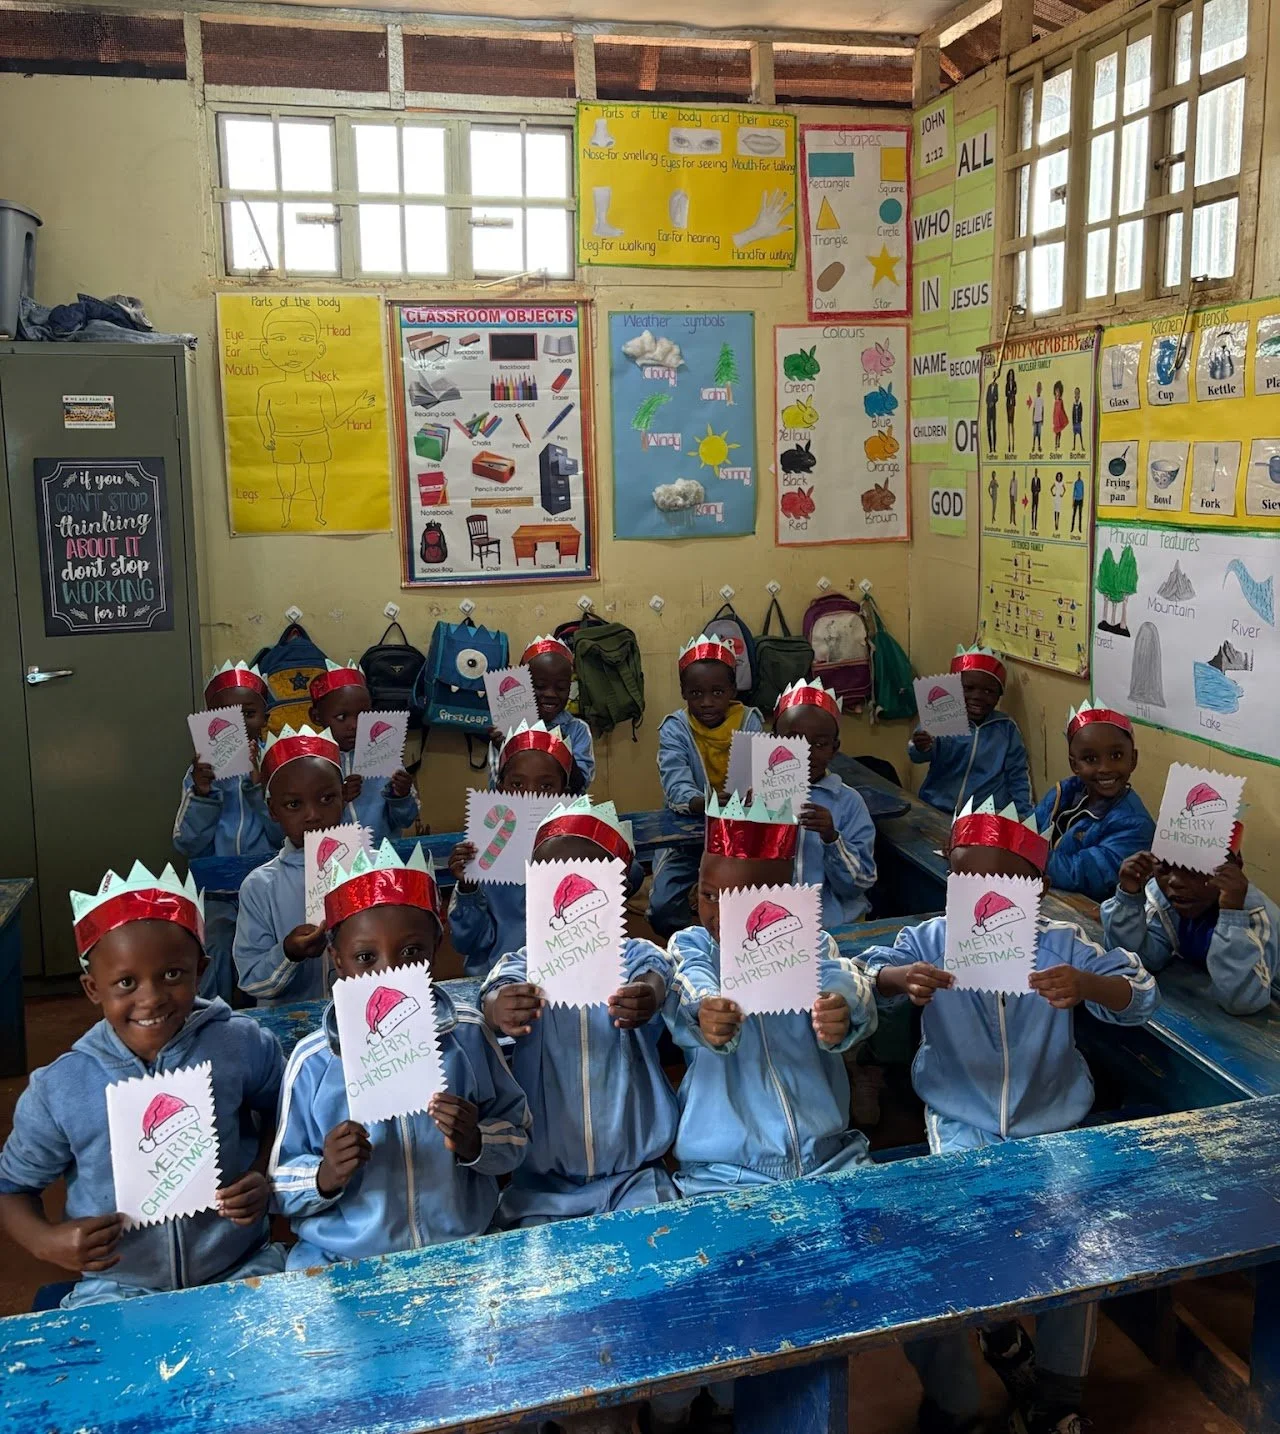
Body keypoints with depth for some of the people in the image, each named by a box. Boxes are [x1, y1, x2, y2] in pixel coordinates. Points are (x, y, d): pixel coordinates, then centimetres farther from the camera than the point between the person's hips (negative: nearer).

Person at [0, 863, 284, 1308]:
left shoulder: (244, 1046, -10)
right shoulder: (59, 1090, -10)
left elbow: (281, 1113, 11)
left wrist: (264, 1175, -7)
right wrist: (45, 1240, -12)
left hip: (239, 1270, 0)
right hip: (116, 1286, 1)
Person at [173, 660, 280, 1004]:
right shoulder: (202, 770, 6)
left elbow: (284, 836, -7)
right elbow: (188, 844, 0)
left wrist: (259, 783, -19)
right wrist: (201, 793, -15)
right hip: (218, 890, 1)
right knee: (222, 955, -22)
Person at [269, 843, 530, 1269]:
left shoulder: (466, 1034, -4)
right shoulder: (312, 1061, -7)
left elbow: (516, 1135, 5)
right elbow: (281, 1190, -1)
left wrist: (475, 1142, -14)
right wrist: (325, 1177, -20)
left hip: (462, 1248, 1)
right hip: (343, 1261, 0)